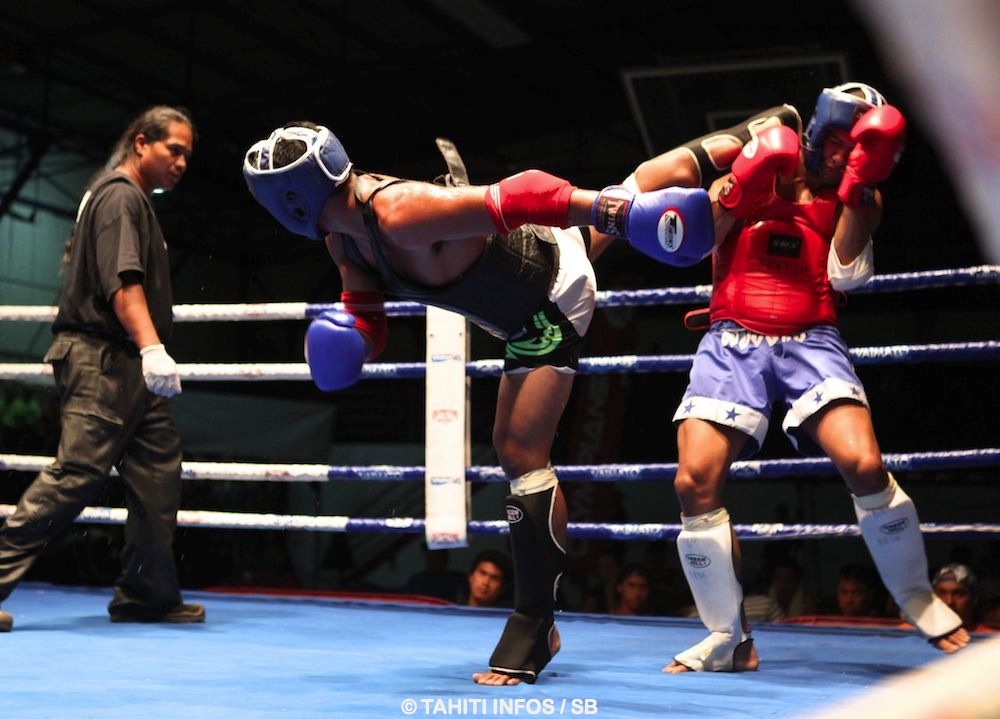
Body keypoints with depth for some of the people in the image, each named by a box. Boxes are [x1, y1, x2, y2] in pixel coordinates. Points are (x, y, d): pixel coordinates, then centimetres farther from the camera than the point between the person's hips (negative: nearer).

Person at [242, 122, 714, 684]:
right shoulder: (343, 237, -8)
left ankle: (535, 628, -3)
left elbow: (519, 197, -42)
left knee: (521, 452, -12)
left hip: (553, 292, -8)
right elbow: (364, 314, 4)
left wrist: (610, 208, -42)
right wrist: (349, 339, -18)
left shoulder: (402, 214, -38)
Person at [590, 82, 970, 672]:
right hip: (733, 340, 0)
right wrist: (741, 183, -13)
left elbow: (847, 274, -3)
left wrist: (858, 187, -8)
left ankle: (921, 603, 1)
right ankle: (730, 639, 3)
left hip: (811, 340, 0)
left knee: (864, 465, -22)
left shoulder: (859, 192, 11)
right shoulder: (754, 149, 8)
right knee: (695, 482, -13)